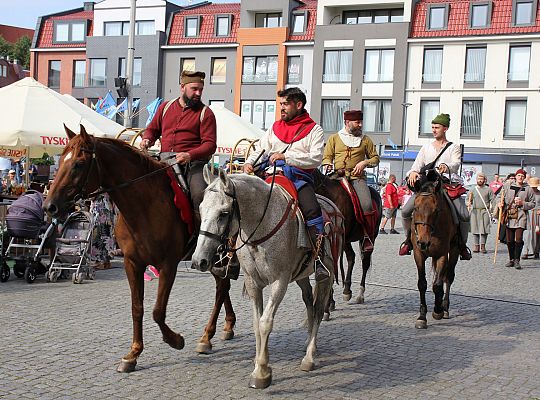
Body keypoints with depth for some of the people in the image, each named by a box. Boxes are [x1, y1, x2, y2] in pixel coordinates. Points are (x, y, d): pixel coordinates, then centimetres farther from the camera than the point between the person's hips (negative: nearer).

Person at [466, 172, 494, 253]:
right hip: (475, 211, 2)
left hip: (485, 211, -2)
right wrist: (468, 204, -5)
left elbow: (492, 199, 9)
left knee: (484, 229, -6)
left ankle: (483, 246, -1)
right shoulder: (473, 190, 13)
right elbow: (468, 199, 16)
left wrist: (491, 206, -7)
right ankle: (476, 245, 6)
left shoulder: (488, 189, 9)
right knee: (475, 229, -1)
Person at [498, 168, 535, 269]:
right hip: (509, 216, 2)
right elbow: (502, 197, 21)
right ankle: (511, 260, 20)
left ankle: (517, 260, -2)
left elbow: (532, 204, 8)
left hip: (521, 217, -2)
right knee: (509, 240, 7)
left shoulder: (528, 190, 4)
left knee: (518, 240, -11)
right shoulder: (507, 186, 9)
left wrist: (522, 203, -8)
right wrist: (500, 204, 2)